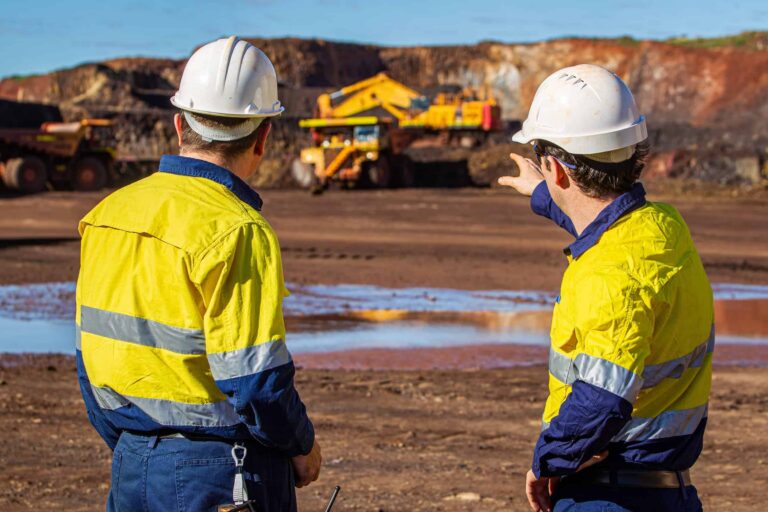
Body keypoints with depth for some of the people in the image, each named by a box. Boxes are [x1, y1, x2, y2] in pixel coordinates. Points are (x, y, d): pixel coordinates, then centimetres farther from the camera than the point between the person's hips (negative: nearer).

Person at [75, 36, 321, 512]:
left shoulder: (109, 213, 6)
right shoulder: (239, 232, -16)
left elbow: (92, 361, 11)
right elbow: (256, 378, -17)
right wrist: (303, 445, 0)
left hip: (132, 469, 7)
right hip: (224, 474, -7)